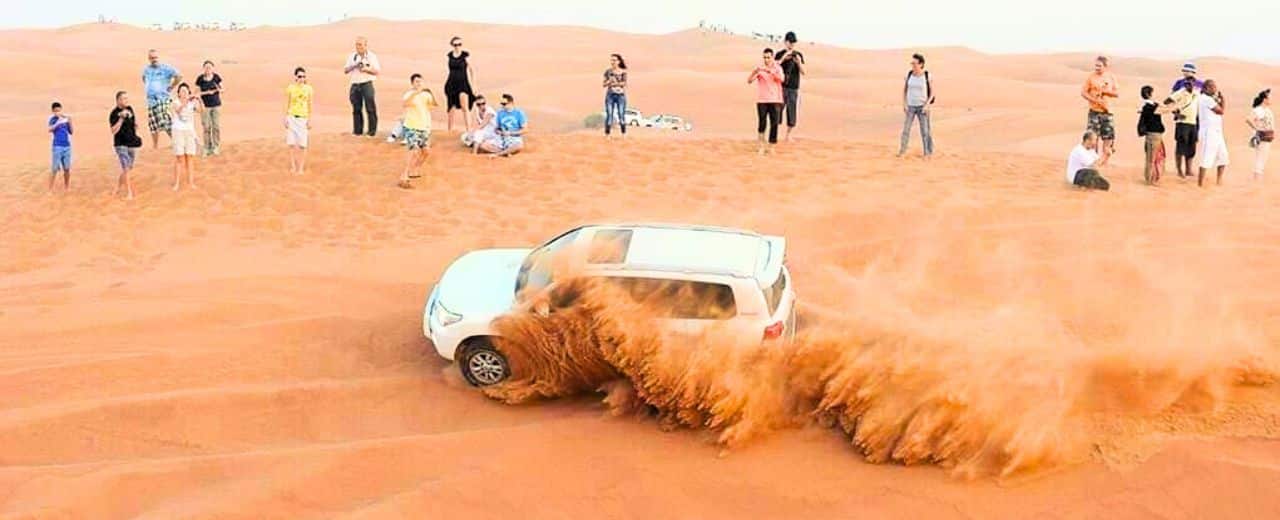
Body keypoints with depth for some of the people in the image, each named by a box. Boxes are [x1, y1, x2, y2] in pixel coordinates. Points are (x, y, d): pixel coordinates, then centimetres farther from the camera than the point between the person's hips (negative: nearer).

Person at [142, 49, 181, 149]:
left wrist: (171, 87, -8)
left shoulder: (166, 68, -7)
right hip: (151, 100, 6)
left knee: (167, 123, -15)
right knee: (153, 125, 10)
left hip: (163, 99, -6)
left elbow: (179, 76, -14)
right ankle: (155, 147, 19)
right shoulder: (146, 69, 13)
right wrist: (147, 88, 19)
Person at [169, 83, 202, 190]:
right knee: (179, 158, -2)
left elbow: (201, 110, -17)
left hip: (190, 131, 2)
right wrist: (186, 99, -40)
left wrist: (199, 101, -35)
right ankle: (176, 183, 2)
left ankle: (190, 182, 9)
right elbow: (178, 110, -27)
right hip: (178, 132, -2)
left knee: (189, 157, 4)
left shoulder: (192, 103, 0)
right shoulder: (175, 103, -4)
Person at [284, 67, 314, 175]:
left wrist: (309, 120, 2)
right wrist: (285, 118, -1)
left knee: (302, 145, -2)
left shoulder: (309, 89, 1)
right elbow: (287, 104, 3)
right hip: (292, 118, 0)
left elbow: (310, 105, 5)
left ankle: (301, 168, 5)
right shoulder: (290, 88, -1)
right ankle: (293, 167, 8)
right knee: (292, 144, 1)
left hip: (303, 118, 0)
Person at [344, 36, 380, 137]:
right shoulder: (352, 56, 12)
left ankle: (372, 131, 2)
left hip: (366, 84, -4)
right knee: (356, 109, 6)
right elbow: (345, 71, 10)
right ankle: (357, 130, 14)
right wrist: (353, 66, -9)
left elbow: (378, 71, -2)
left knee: (370, 108, -4)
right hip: (355, 85, 4)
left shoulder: (372, 56, 1)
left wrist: (366, 69, -16)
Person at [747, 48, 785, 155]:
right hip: (762, 100, -1)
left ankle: (770, 147, 6)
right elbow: (749, 81, -7)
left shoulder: (778, 68, 5)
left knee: (774, 124, -3)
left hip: (775, 100, 1)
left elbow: (781, 78, -15)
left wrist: (770, 71, -29)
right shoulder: (760, 69, 3)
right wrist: (755, 72, -27)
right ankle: (762, 145, 9)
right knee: (762, 124, -5)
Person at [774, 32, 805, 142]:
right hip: (781, 87, -2)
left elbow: (803, 72, 2)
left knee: (792, 112, 3)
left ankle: (788, 135, 16)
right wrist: (783, 58, -21)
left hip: (794, 88, 2)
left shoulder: (799, 55, 8)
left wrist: (799, 63, -16)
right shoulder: (779, 54, 2)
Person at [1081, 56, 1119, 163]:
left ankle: (1104, 159, 16)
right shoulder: (1091, 77, -3)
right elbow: (1083, 93, -6)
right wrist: (1096, 101, -16)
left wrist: (1105, 91, -12)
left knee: (1108, 135, 2)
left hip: (1107, 111, 3)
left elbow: (1117, 93, 5)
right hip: (1094, 111, -3)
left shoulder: (1111, 78, 5)